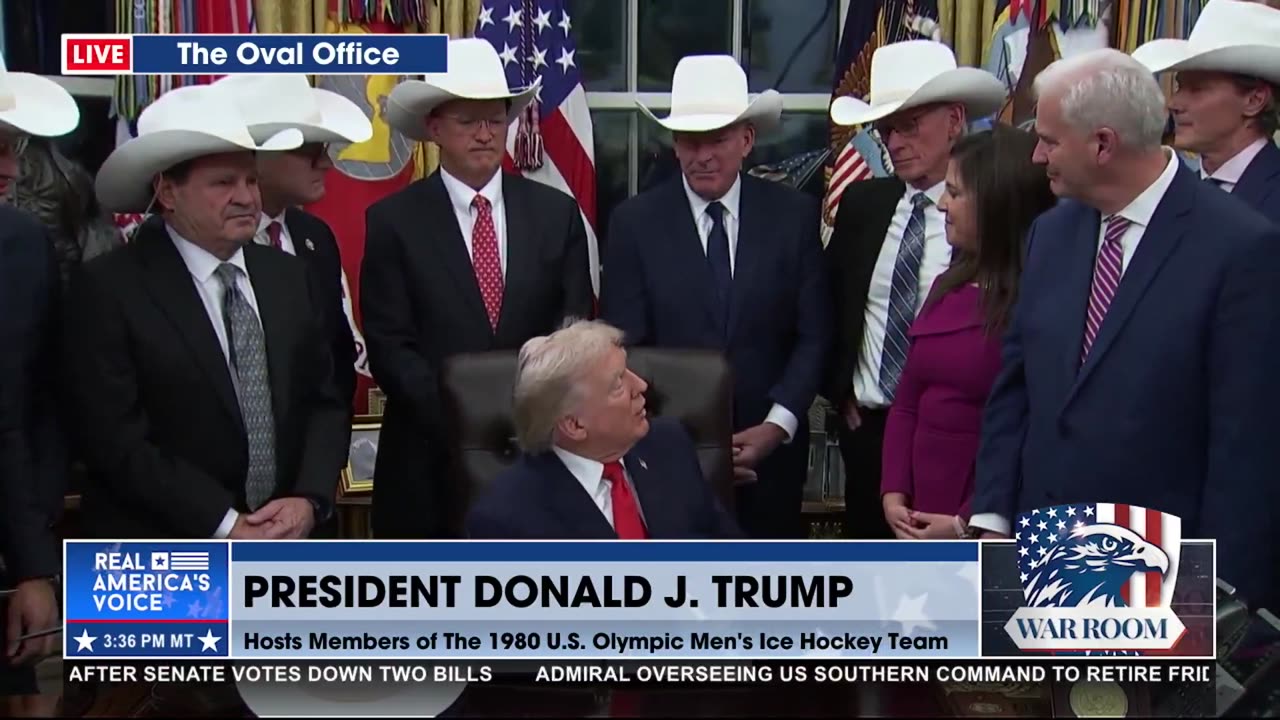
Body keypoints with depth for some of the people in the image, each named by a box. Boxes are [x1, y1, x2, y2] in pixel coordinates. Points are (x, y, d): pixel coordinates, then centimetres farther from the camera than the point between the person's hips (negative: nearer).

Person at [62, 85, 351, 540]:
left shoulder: (289, 277, 4)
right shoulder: (108, 288, -11)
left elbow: (325, 401, 5)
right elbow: (117, 440, -14)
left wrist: (309, 499, -11)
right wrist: (224, 525, -18)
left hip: (283, 542, 5)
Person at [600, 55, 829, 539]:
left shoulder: (794, 214, 0)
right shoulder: (634, 222, -3)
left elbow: (813, 334, 1)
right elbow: (625, 346, -3)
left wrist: (778, 424, -10)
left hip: (770, 445, 1)